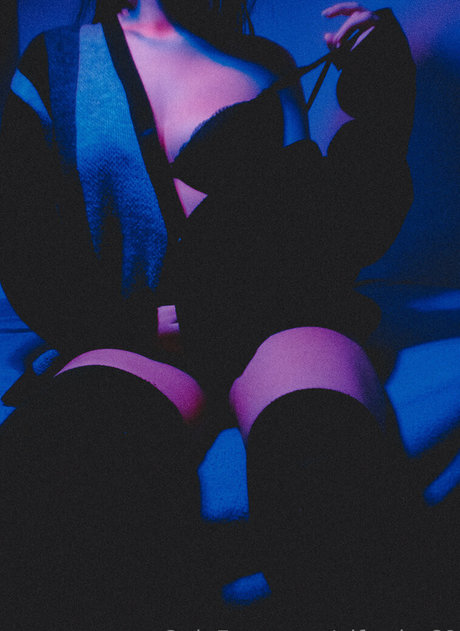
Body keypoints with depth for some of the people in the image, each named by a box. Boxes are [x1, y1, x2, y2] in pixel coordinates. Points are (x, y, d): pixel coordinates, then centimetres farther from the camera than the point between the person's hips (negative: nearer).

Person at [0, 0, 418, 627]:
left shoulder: (267, 65, 22)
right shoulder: (56, 61, 19)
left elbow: (348, 228, 15)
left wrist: (381, 81, 9)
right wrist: (137, 320, -3)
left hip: (279, 313, 1)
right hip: (137, 331, 0)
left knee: (321, 474, -33)